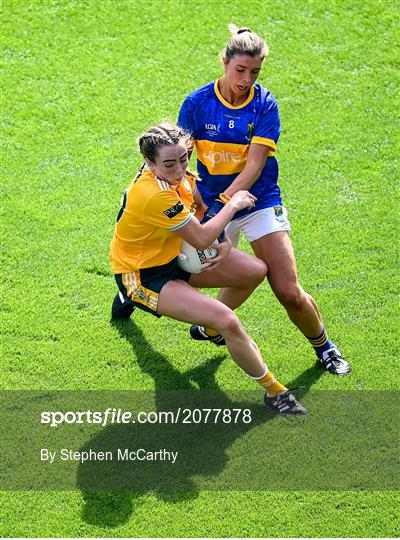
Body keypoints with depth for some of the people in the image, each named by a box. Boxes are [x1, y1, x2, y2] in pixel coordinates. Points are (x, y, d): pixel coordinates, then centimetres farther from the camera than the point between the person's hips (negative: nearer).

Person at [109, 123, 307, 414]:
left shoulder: (174, 173, -7)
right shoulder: (154, 195, -34)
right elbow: (202, 239, -26)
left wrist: (226, 242, -4)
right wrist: (234, 204, -14)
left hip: (173, 256, 9)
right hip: (144, 275, -9)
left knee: (256, 270, 4)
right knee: (228, 321, -25)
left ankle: (210, 325, 30)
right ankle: (274, 392, -6)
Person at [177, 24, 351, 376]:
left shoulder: (265, 104, -8)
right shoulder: (197, 102, -5)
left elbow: (255, 164, -15)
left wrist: (224, 199, -27)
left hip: (261, 203, -1)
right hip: (213, 206, 1)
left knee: (290, 293, -8)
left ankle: (324, 347, 19)